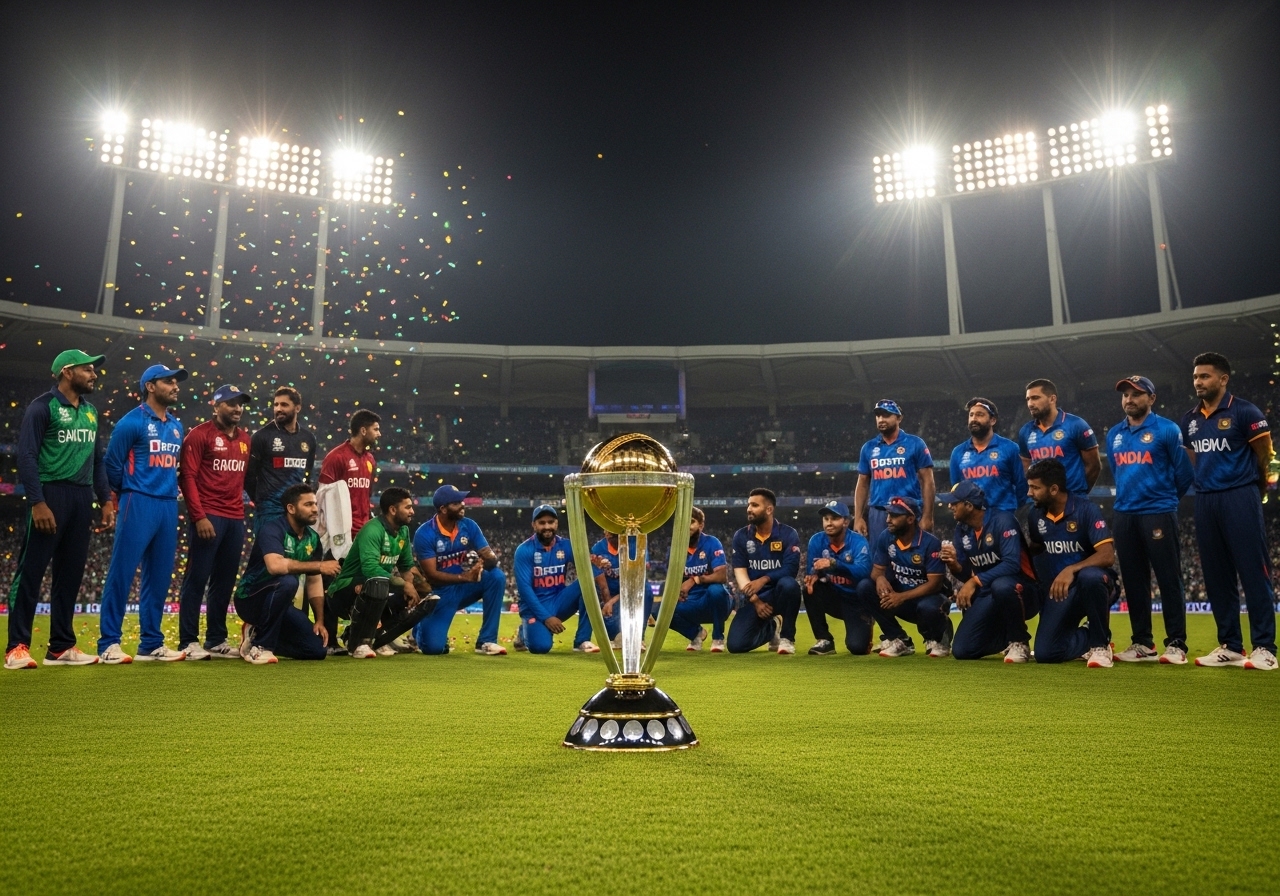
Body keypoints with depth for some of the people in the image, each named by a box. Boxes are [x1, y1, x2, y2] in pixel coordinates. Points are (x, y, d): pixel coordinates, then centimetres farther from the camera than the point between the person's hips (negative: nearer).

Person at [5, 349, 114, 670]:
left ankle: (61, 646, 16)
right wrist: (37, 502, -18)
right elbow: (26, 456, -11)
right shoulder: (43, 406, -5)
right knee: (31, 571, -4)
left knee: (71, 574, 9)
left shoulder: (90, 411, 16)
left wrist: (106, 500, 12)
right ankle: (17, 647, 1)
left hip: (81, 499, 7)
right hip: (50, 495, -7)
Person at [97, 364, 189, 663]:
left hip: (168, 506, 7)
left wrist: (168, 493, 12)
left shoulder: (176, 427, 16)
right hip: (139, 505, -7)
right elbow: (113, 462, -2)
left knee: (159, 577, 8)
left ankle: (151, 643, 15)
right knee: (122, 572, -6)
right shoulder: (132, 421, -5)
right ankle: (109, 644, 1)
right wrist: (129, 494, 8)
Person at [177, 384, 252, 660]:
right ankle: (189, 641, 4)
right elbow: (187, 477, -8)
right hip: (207, 518, -6)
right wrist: (199, 516, -15)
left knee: (225, 582, 10)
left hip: (236, 519, 6)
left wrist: (241, 511, 6)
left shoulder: (245, 439, 16)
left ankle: (217, 640, 18)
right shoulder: (200, 434, -3)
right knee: (197, 578, -2)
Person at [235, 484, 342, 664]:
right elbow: (275, 566, -39)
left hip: (280, 603, 7)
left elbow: (314, 581, 5)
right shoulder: (273, 529, -20)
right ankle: (260, 645, -20)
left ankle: (258, 634, 13)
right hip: (250, 599, -7)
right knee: (286, 582, -37)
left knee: (317, 649, -4)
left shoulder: (312, 538, 2)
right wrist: (319, 566, -32)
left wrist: (320, 621, -2)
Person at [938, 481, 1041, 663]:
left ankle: (1019, 642, -16)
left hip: (1023, 592, -6)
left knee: (1000, 586, -42)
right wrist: (954, 564, -19)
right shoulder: (962, 529, 3)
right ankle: (1006, 638, 21)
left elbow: (1012, 564, -29)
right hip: (987, 597, 6)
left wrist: (975, 581, -33)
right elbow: (967, 575, 4)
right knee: (962, 650, -7)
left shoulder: (1003, 520, -18)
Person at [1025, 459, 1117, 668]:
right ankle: (1090, 638, 18)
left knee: (1089, 577, -42)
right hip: (1058, 590, 4)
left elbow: (1108, 556, -26)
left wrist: (1072, 569, -39)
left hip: (1094, 585, -4)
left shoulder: (1086, 509, -16)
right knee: (1045, 653, -13)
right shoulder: (1035, 515, -1)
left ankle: (1101, 644, -19)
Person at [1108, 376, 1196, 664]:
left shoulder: (1167, 430, -4)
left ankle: (1176, 644, 4)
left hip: (1158, 514, -5)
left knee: (1169, 579, -3)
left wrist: (1166, 499, 9)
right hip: (1123, 514, 6)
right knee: (1133, 581, 8)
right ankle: (1142, 643, 16)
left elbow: (1184, 473, -1)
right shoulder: (1114, 434, 13)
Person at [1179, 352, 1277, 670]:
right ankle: (1230, 646, 16)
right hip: (1205, 501, 6)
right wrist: (1207, 486, 13)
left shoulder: (1244, 413, -6)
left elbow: (1264, 457, -1)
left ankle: (1264, 647, 0)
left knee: (1254, 572, -5)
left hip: (1240, 498, -6)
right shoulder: (1190, 420, 12)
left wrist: (1252, 492, 9)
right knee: (1217, 577, 8)